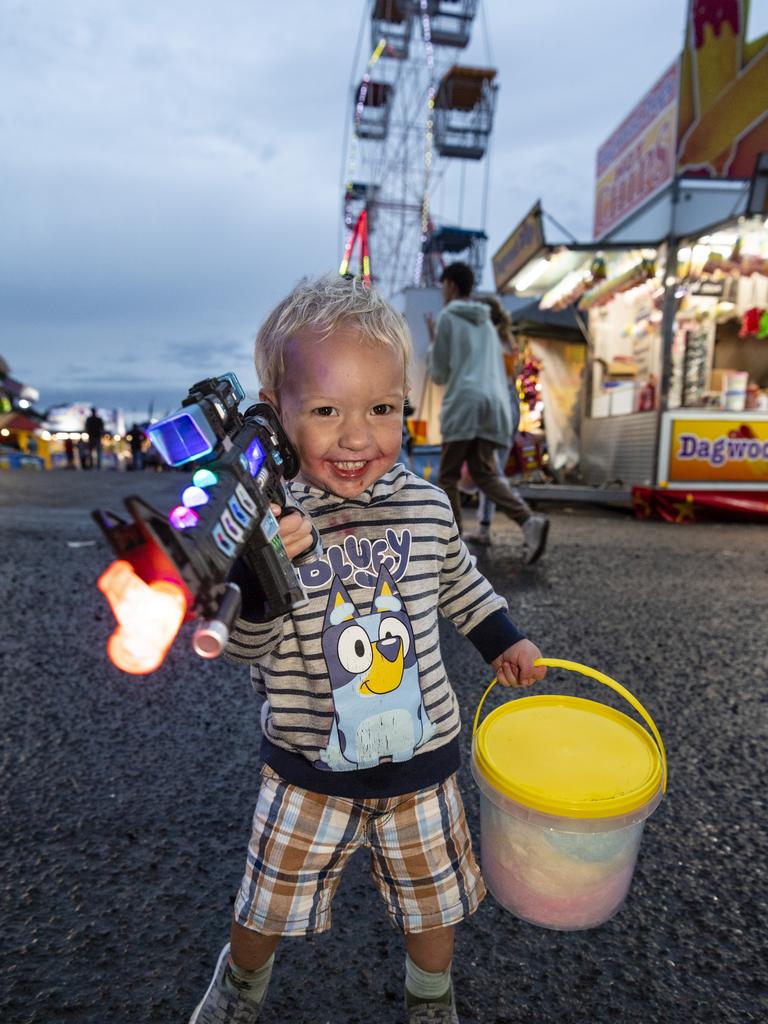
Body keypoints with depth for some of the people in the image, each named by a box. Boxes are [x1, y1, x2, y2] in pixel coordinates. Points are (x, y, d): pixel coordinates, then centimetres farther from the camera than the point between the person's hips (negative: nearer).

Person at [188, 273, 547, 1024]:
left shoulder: (426, 507, -11)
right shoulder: (267, 522, -20)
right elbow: (241, 648, -21)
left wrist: (501, 637, 11)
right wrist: (258, 571, -38)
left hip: (420, 760, 2)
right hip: (307, 768, -1)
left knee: (432, 901, 24)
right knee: (268, 903, 21)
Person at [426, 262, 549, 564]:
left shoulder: (447, 318, 5)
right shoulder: (486, 323, 25)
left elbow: (439, 374, 6)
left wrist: (432, 342, 22)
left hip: (464, 404, -6)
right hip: (494, 404, 6)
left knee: (448, 477, 2)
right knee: (485, 474, 3)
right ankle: (529, 521, -19)